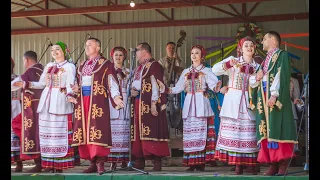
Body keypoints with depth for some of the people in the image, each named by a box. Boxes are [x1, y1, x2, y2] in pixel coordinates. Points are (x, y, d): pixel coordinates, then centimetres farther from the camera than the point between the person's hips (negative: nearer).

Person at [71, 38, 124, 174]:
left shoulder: (105, 64, 1)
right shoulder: (82, 66, 21)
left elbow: (112, 82, -8)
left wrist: (116, 96, -23)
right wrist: (76, 89, 2)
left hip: (98, 100, -6)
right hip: (83, 100, 6)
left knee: (97, 130, -13)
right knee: (85, 131, 2)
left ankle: (100, 162, -9)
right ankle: (93, 163, 6)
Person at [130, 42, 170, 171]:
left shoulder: (154, 66, -7)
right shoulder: (139, 67, 21)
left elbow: (156, 85, -15)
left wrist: (154, 103, -22)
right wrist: (132, 90, 5)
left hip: (148, 104, -9)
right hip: (137, 103, 9)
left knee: (152, 132, -11)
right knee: (138, 132, 8)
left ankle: (157, 160, -9)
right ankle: (139, 160, 13)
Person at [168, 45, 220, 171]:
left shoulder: (206, 71, 6)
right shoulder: (186, 72, 18)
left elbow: (213, 84, -8)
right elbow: (178, 88, 17)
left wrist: (217, 87, -30)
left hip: (201, 105, -4)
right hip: (189, 104, 4)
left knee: (201, 133, -8)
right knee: (189, 134, 0)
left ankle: (201, 162, -6)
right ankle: (191, 163, 2)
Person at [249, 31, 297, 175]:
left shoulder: (282, 55, 1)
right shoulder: (265, 60, 25)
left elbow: (282, 76, -13)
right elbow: (254, 82, 26)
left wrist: (274, 95, -24)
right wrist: (256, 78, 3)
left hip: (275, 99, -7)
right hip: (263, 99, 8)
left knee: (278, 130, -11)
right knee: (267, 131, 1)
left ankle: (283, 165, -12)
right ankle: (273, 164, 2)